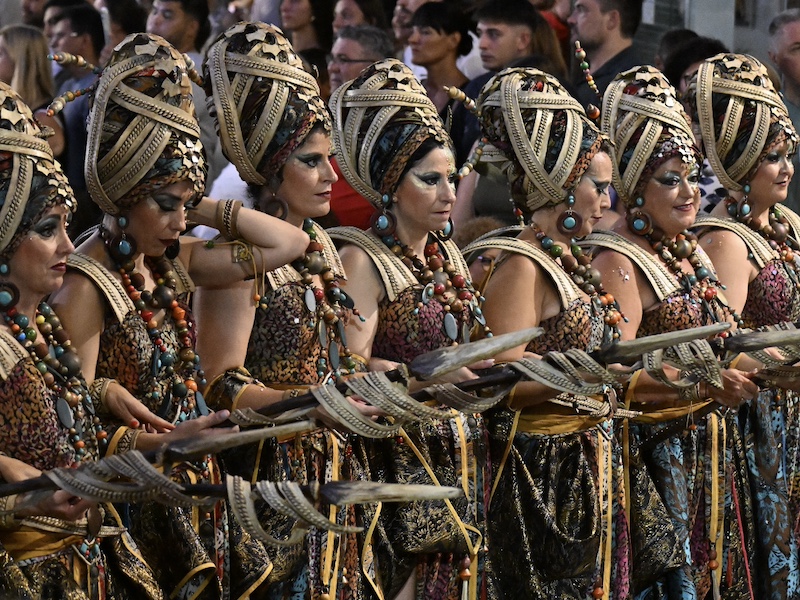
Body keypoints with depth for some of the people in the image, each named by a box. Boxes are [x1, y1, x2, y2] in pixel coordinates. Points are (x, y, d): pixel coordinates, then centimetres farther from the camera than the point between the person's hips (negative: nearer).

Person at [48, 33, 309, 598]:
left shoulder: (174, 263, 6)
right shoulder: (86, 286, -15)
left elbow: (289, 243, 9)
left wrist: (201, 207, 3)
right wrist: (166, 441, -29)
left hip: (196, 499, 7)